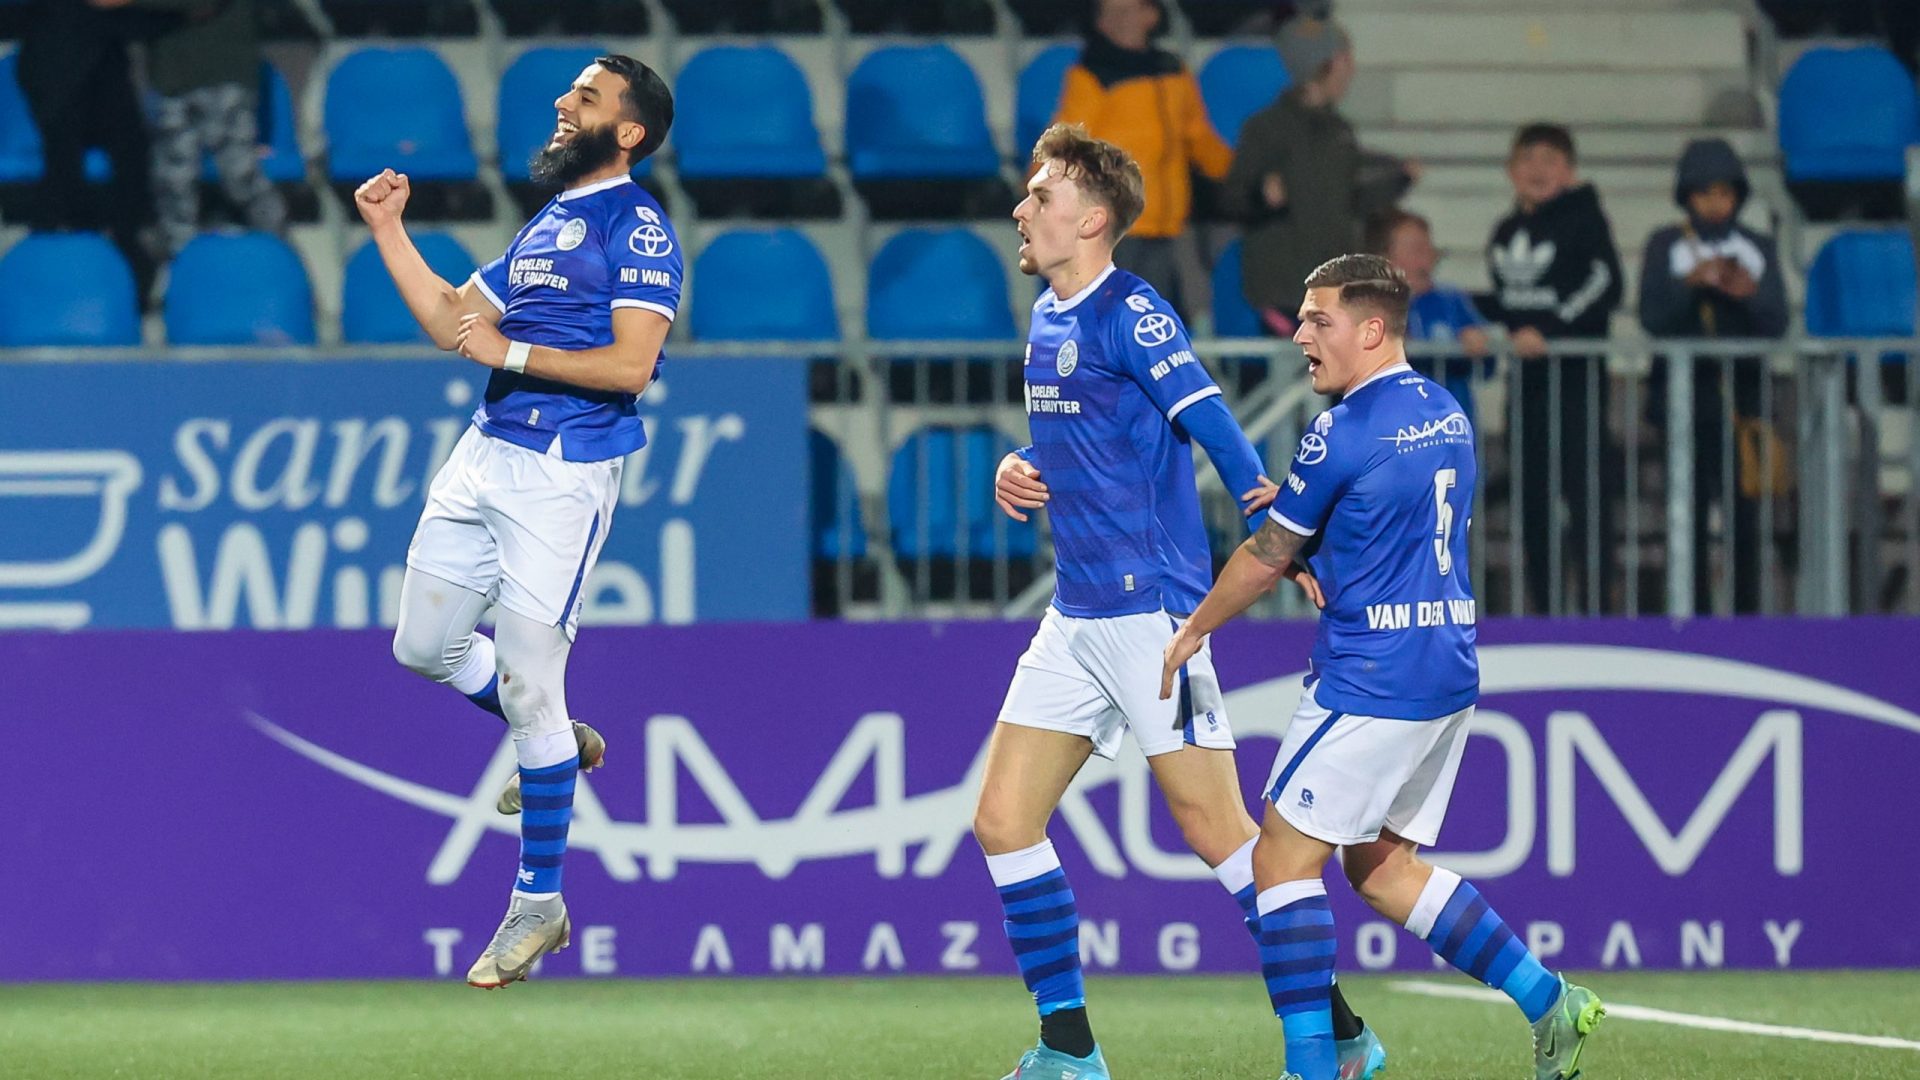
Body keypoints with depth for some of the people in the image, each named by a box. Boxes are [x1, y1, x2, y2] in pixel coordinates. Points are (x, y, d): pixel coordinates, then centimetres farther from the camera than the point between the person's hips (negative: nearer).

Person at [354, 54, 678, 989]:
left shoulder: (635, 226, -8)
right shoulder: (546, 223, 18)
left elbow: (630, 364, -18)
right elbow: (451, 322, 21)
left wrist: (511, 352, -16)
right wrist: (388, 230, 16)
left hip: (565, 473, -9)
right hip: (487, 453, 9)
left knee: (528, 686, -6)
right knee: (425, 647, 14)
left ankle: (538, 905, 3)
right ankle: (560, 743, 37)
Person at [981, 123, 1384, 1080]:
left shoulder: (1129, 313, -13)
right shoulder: (1048, 321, 13)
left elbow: (1214, 428, -22)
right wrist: (1020, 470, 7)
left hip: (1150, 605, -9)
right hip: (1077, 615, 9)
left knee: (1215, 829, -6)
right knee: (1004, 821, 4)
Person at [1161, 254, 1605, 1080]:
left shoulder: (1342, 432, -14)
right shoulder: (1447, 416, 11)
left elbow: (1267, 560, -5)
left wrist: (1190, 633, 9)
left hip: (1371, 682, -9)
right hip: (1447, 669, 9)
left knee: (1284, 856, -2)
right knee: (1381, 865, 17)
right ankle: (1550, 1004, 11)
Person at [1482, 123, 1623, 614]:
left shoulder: (1583, 219, -6)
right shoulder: (1506, 232, 16)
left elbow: (1604, 285, -17)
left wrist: (1549, 331, -23)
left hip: (1575, 371, -7)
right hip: (1526, 376, 7)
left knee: (1583, 488, -11)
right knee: (1532, 498, 8)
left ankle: (1594, 604, -11)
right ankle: (1544, 607, 14)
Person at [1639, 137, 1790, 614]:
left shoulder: (1759, 248, 9)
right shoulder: (1666, 246, 5)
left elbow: (1776, 324, 2)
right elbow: (1653, 318, -4)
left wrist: (1750, 295, -17)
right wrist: (1691, 284, -19)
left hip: (1744, 396, 1)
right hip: (1686, 392, -1)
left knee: (1745, 511, 1)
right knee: (1691, 510, -6)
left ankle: (1747, 612, 6)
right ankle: (1694, 615, -4)